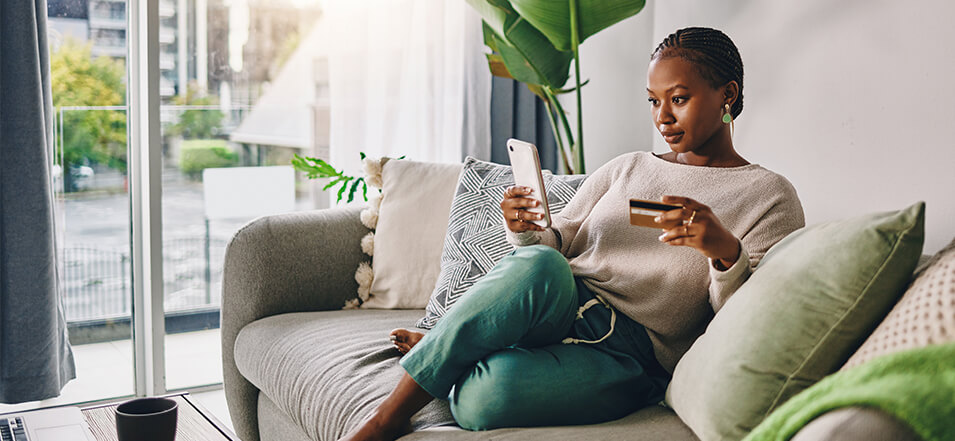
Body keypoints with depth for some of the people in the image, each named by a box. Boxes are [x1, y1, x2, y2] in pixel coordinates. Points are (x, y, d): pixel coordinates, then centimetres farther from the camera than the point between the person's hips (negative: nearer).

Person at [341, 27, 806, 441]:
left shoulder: (771, 197, 5)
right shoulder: (624, 169, 19)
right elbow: (557, 244, 16)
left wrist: (726, 251, -24)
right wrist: (526, 233, -8)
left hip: (629, 352, -4)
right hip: (559, 306, 4)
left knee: (487, 396, -36)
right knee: (538, 265, -36)